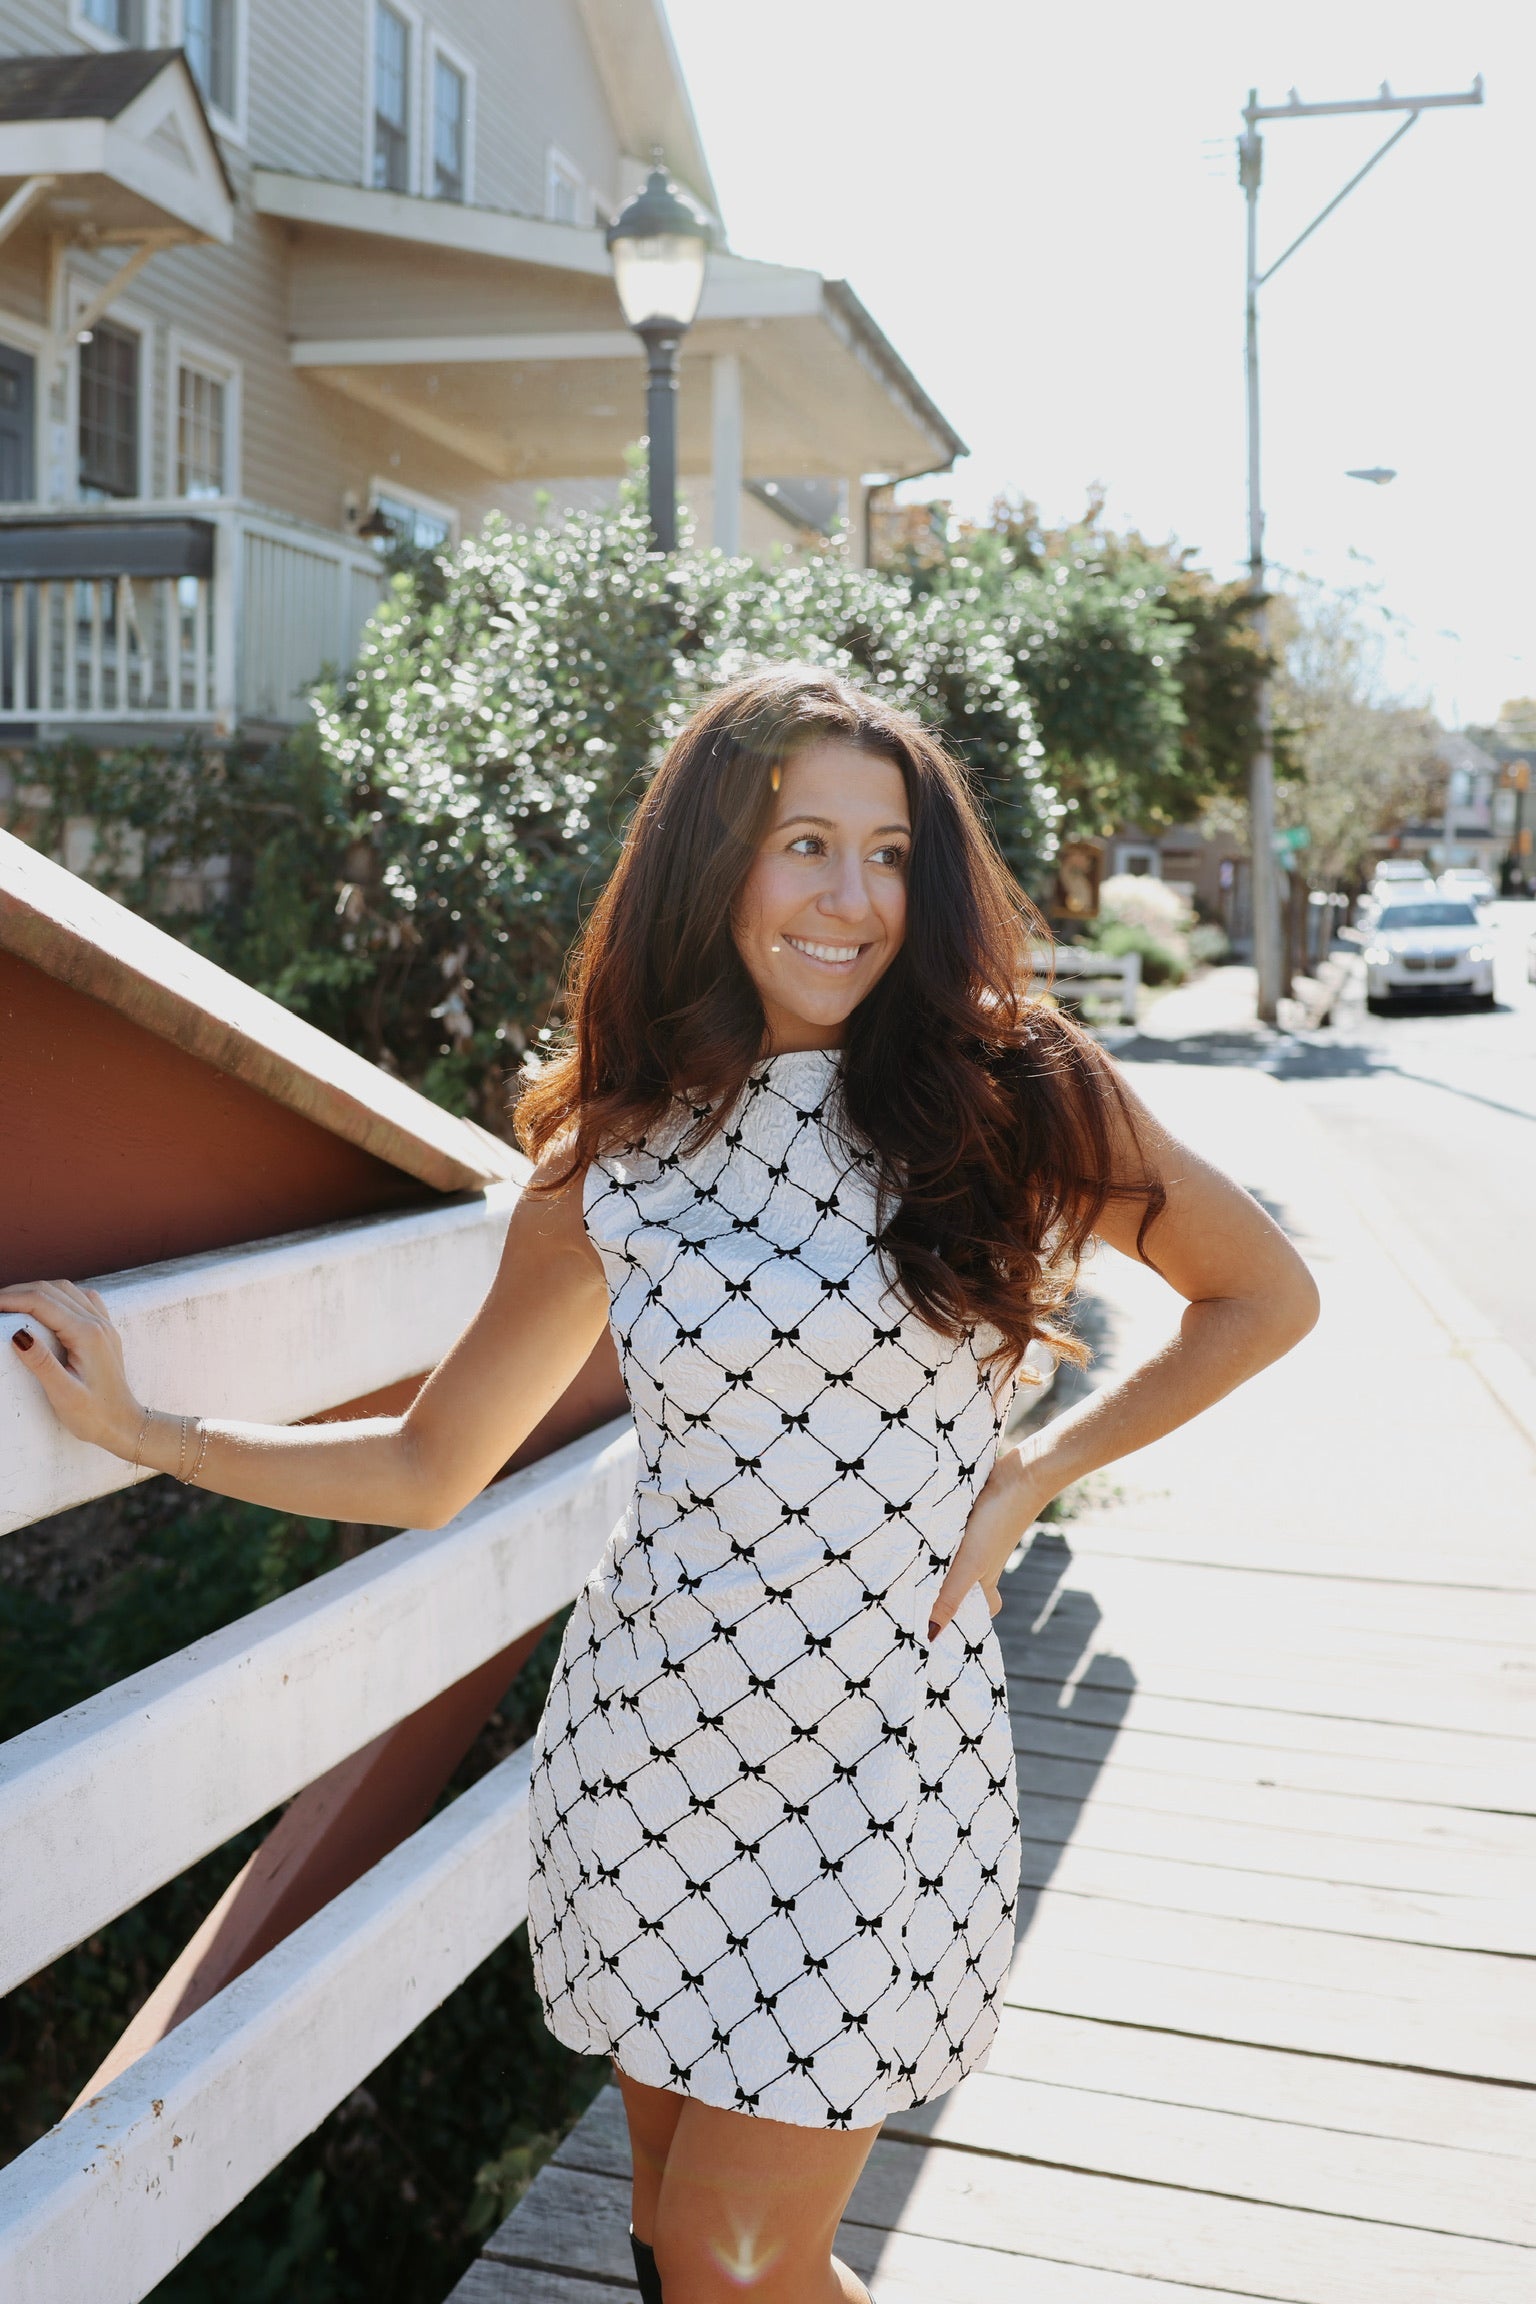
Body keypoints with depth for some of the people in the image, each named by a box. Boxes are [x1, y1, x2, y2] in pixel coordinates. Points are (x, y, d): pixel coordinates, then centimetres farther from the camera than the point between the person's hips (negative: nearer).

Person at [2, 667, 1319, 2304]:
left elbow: (1266, 1296, 5)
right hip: (643, 1741, 3)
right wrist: (138, 1427, -1)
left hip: (882, 1756, -2)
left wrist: (1037, 1470, -3)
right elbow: (426, 1468, 7)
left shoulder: (1013, 1095, -6)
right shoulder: (609, 1168, -1)